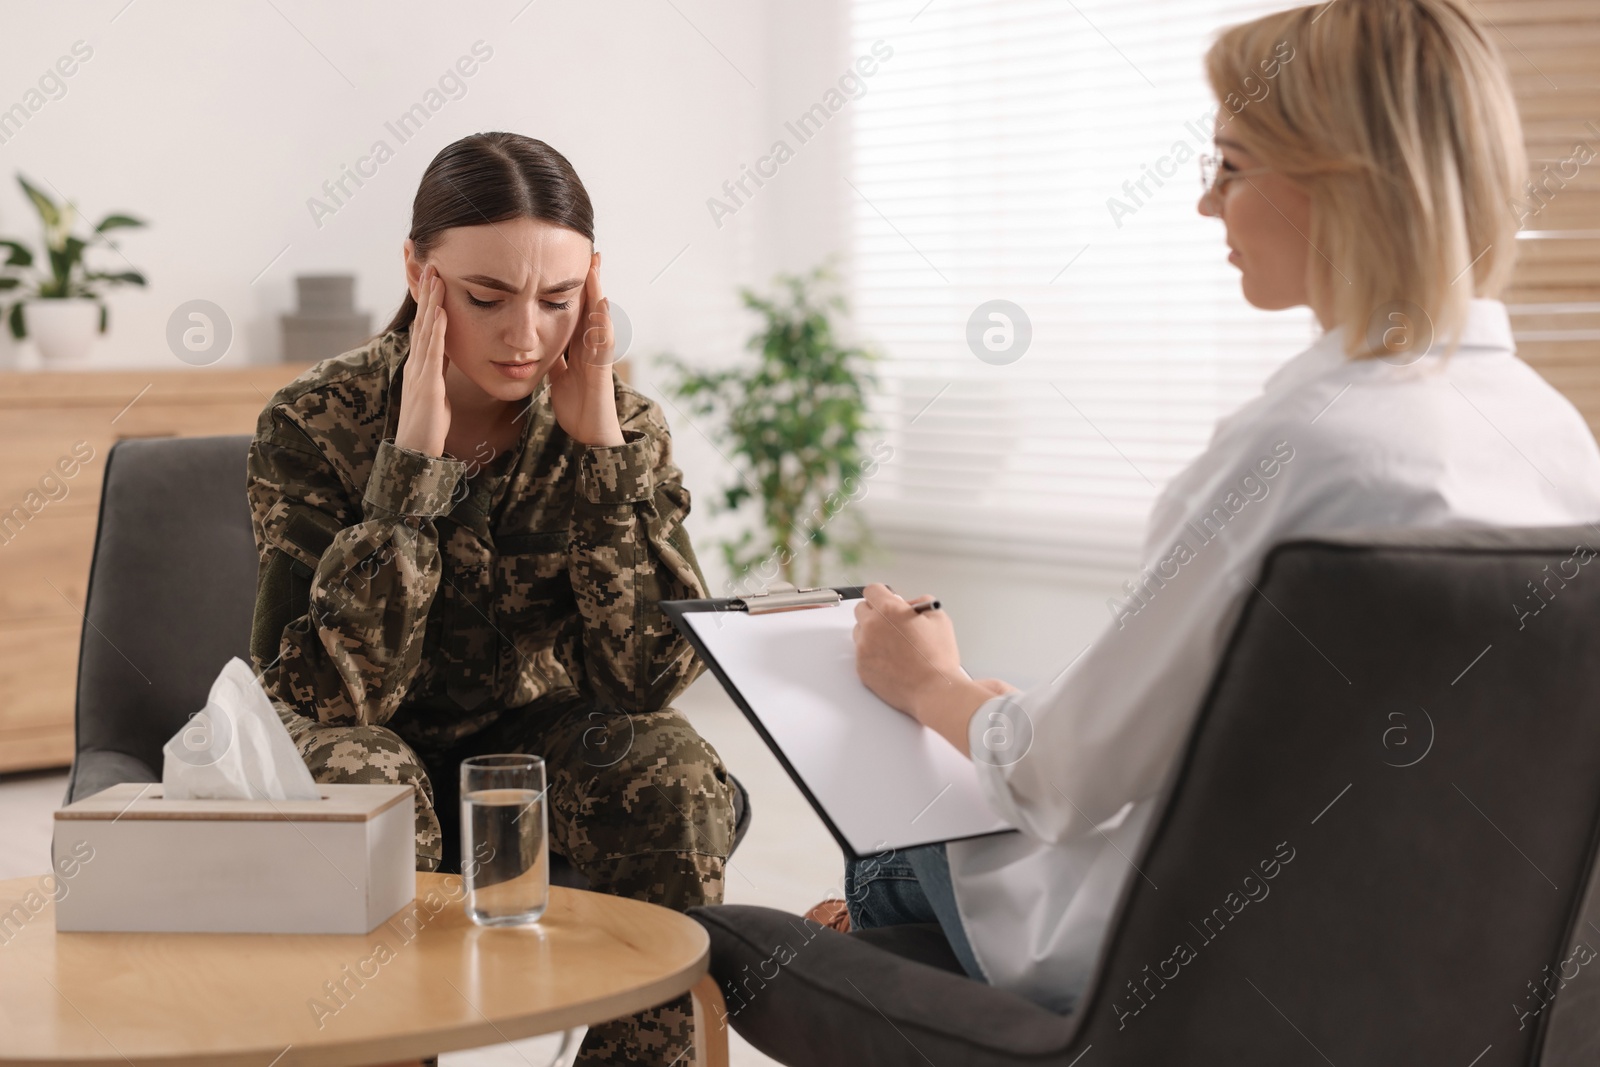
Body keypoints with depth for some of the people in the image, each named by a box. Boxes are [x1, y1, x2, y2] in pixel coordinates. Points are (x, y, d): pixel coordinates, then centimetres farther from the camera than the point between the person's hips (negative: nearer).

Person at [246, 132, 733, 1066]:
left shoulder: (623, 424, -10)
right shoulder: (317, 425, -16)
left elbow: (654, 677, -19)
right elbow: (328, 695, -25)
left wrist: (598, 446, -26)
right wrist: (414, 457, -31)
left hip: (541, 742, 2)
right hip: (382, 744, -2)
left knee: (675, 780, -27)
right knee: (362, 788, -34)